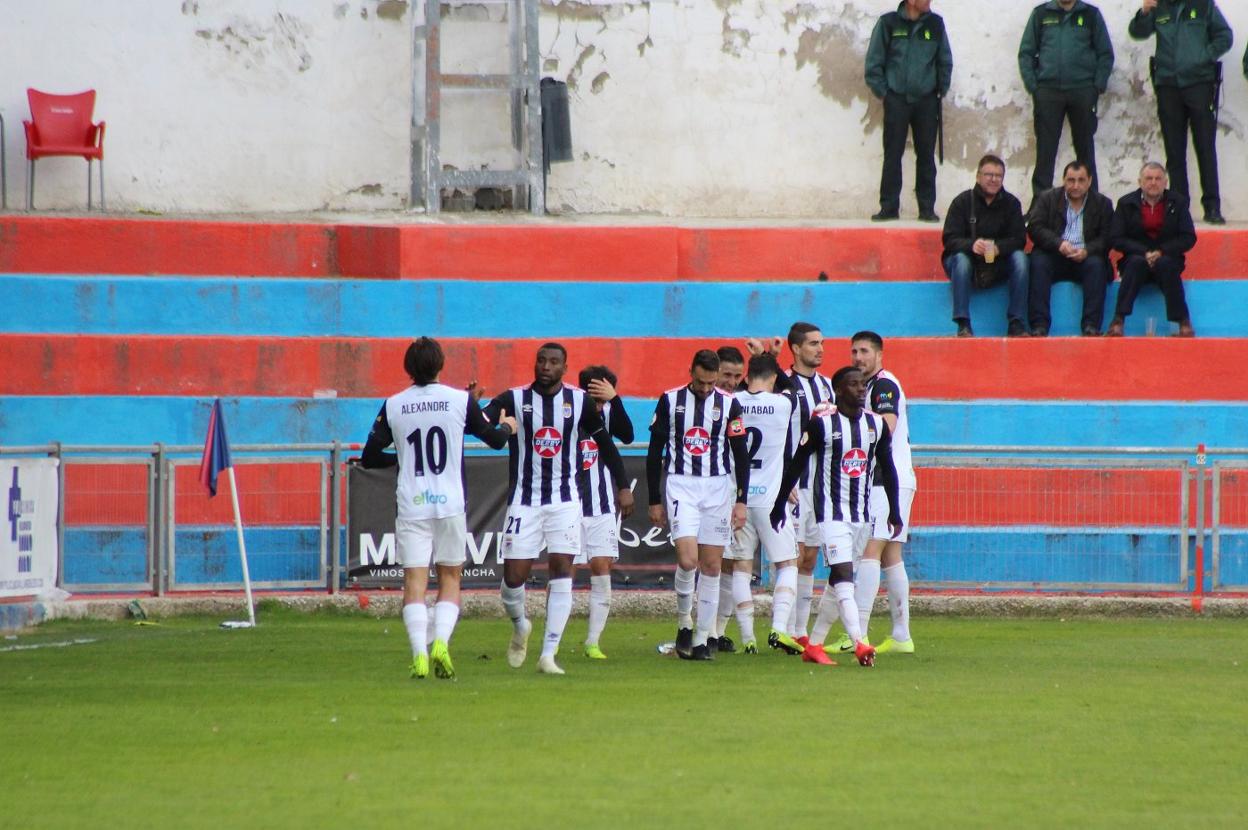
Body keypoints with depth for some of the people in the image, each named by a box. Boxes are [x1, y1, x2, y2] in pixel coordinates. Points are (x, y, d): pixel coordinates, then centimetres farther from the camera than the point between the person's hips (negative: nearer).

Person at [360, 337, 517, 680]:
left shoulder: (393, 406, 1)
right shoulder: (461, 400, -2)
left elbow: (369, 456, 6)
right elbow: (494, 439, 11)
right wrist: (507, 426, 34)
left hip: (411, 506, 0)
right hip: (449, 504, 0)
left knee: (414, 581, -1)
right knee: (450, 578, 10)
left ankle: (419, 653, -16)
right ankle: (441, 642, -10)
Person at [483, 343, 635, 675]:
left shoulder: (579, 402, 2)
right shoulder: (514, 399, -3)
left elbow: (604, 442, 13)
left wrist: (623, 486, 12)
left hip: (565, 500, 1)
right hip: (524, 500, -1)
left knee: (562, 570, -10)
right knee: (514, 576, -4)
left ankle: (548, 654, -6)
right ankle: (519, 627, 30)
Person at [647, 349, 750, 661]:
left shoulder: (728, 405, 3)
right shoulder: (670, 401, 2)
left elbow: (741, 456, 7)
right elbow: (655, 453, 6)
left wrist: (741, 501, -1)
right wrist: (655, 501, 5)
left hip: (718, 487, 2)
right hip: (681, 486, -2)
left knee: (711, 566, 2)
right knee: (687, 559, -18)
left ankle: (702, 639, 8)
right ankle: (684, 621, 4)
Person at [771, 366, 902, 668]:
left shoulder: (876, 425, 6)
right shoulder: (822, 423, -9)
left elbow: (887, 470, 15)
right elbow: (796, 465, -3)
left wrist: (894, 513, 15)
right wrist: (779, 504, 1)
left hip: (862, 514, 6)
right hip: (832, 511, -6)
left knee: (838, 581, 10)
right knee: (843, 575, -17)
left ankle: (814, 644, 18)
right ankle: (860, 644, -27)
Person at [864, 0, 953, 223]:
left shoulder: (935, 24, 4)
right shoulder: (889, 23, -4)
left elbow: (945, 60, 13)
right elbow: (874, 60, 1)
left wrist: (942, 89, 9)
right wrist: (881, 91, -2)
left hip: (926, 101, 2)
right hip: (897, 100, -2)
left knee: (926, 156, 4)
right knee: (892, 155, -1)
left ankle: (927, 208, 8)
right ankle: (889, 207, 3)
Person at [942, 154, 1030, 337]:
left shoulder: (1011, 203, 1)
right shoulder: (963, 202, -5)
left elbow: (1019, 239, -8)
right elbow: (950, 240, -13)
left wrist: (998, 248, -29)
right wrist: (971, 245, -35)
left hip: (998, 264, 2)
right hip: (969, 259, -2)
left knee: (1020, 258, -26)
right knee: (960, 259, -35)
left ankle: (1017, 324, -27)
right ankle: (963, 326, -38)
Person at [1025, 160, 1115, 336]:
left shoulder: (1103, 203, 10)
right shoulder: (1048, 198, 10)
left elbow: (1107, 238, 0)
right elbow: (1035, 228, -4)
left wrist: (1087, 251, -21)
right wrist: (1058, 243, -21)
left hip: (1085, 258, 0)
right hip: (1054, 257, 0)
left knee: (1096, 264, -31)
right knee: (1038, 261, -30)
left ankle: (1091, 326, -34)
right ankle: (1039, 326, -36)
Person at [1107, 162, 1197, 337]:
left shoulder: (1177, 203, 4)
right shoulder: (1126, 203, 3)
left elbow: (1188, 238, -1)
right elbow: (1116, 239, -3)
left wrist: (1161, 252, -15)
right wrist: (1144, 253, -17)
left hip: (1167, 258, 0)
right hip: (1136, 256, 0)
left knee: (1166, 264, -34)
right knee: (1137, 262, -34)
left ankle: (1184, 323, -35)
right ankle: (1118, 321, -42)